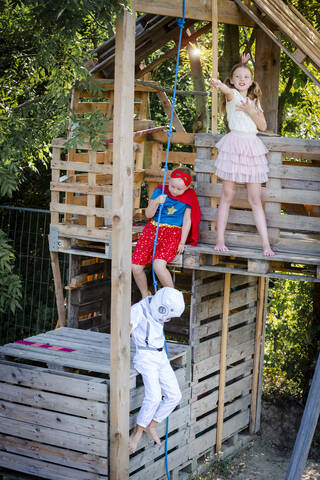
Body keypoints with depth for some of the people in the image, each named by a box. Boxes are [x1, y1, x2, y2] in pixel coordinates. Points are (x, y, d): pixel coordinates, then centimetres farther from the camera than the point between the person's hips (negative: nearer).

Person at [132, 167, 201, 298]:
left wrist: (182, 242, -4)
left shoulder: (188, 197, 1)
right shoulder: (160, 191, 5)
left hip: (172, 233, -3)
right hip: (153, 229, 3)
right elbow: (148, 214, 3)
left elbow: (187, 221, 1)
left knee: (159, 265, -30)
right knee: (136, 267, -11)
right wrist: (156, 202, -16)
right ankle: (145, 295, 15)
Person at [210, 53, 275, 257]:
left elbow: (263, 126, 8)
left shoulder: (254, 101, 15)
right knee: (227, 195, 0)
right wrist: (219, 85, -50)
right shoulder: (232, 95, -1)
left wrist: (251, 111, -8)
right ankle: (220, 240, 7)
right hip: (234, 144, -4)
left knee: (255, 199, 3)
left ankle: (266, 243, 2)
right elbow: (227, 90, -26)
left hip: (252, 146, 4)